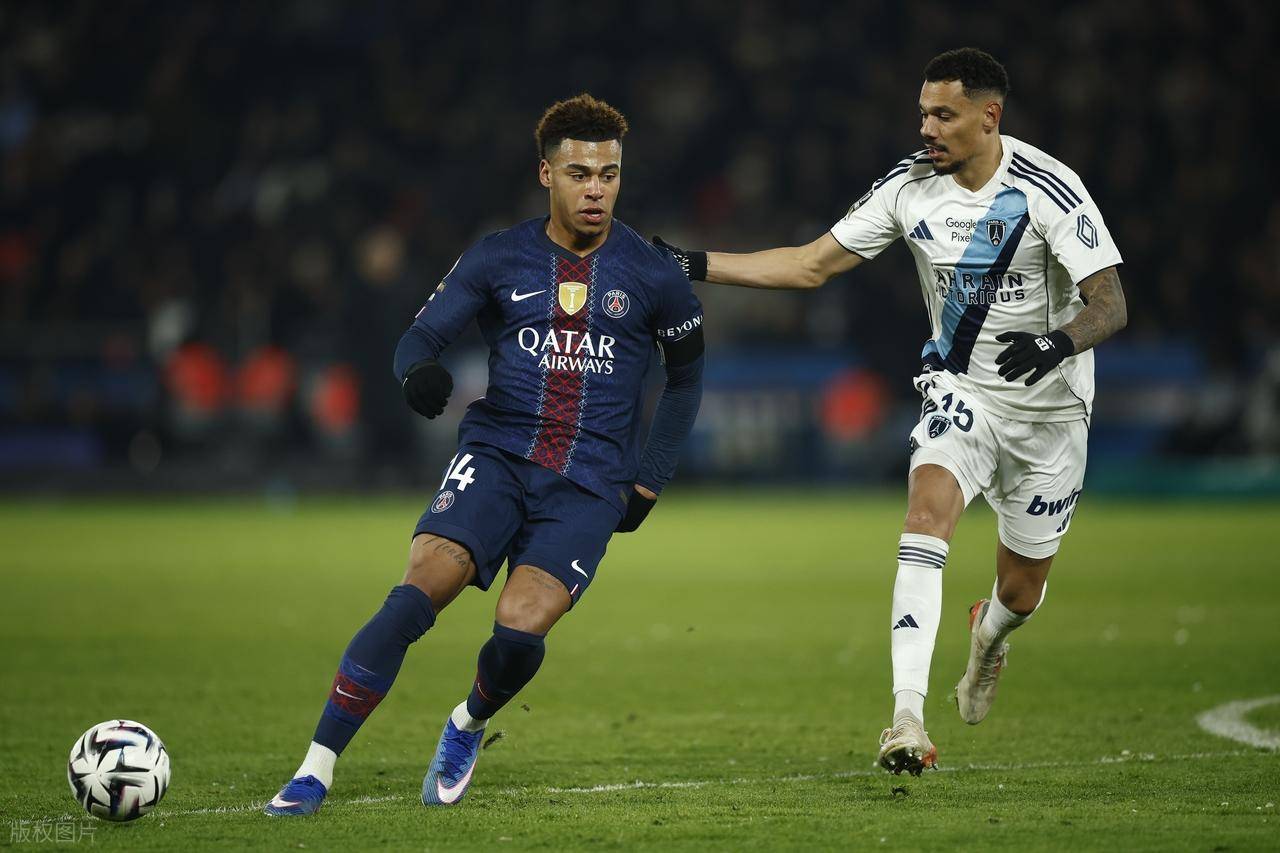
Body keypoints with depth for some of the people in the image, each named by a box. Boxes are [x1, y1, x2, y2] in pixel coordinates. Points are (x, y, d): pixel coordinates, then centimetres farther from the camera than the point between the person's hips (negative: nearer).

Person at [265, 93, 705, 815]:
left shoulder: (653, 275, 3)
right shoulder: (498, 260, 4)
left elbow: (686, 377, 16)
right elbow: (423, 335, 1)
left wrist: (649, 481, 10)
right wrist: (421, 371, -24)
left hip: (591, 483, 0)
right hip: (496, 456, 1)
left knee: (520, 632, -21)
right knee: (417, 594, -22)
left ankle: (468, 728, 14)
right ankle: (316, 770, -17)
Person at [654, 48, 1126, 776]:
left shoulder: (1049, 191, -20)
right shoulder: (912, 186, -6)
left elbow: (1110, 305, -21)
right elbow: (810, 265, -1)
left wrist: (1059, 343, -43)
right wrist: (694, 266, -8)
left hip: (1049, 407, -2)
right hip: (962, 390, 2)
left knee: (1021, 592, 8)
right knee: (929, 508, -28)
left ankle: (989, 636, 50)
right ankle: (908, 716, -35)